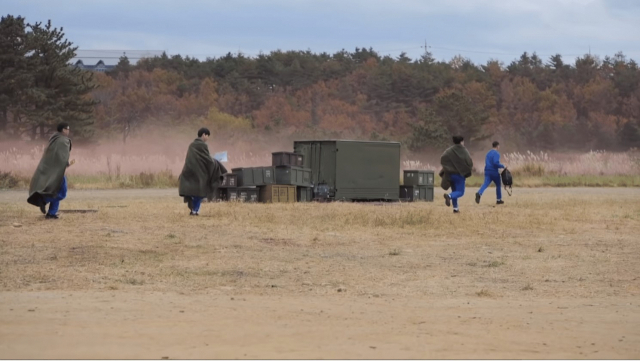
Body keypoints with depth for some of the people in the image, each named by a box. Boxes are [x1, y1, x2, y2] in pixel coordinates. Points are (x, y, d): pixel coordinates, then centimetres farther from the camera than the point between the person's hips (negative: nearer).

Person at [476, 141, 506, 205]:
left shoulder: (489, 153, 15)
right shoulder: (496, 153, -11)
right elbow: (496, 163, -24)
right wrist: (502, 166, -9)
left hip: (487, 171, 6)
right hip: (494, 172, -6)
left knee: (485, 184, -9)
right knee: (498, 185, 13)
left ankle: (479, 193, -38)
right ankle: (498, 200, 20)